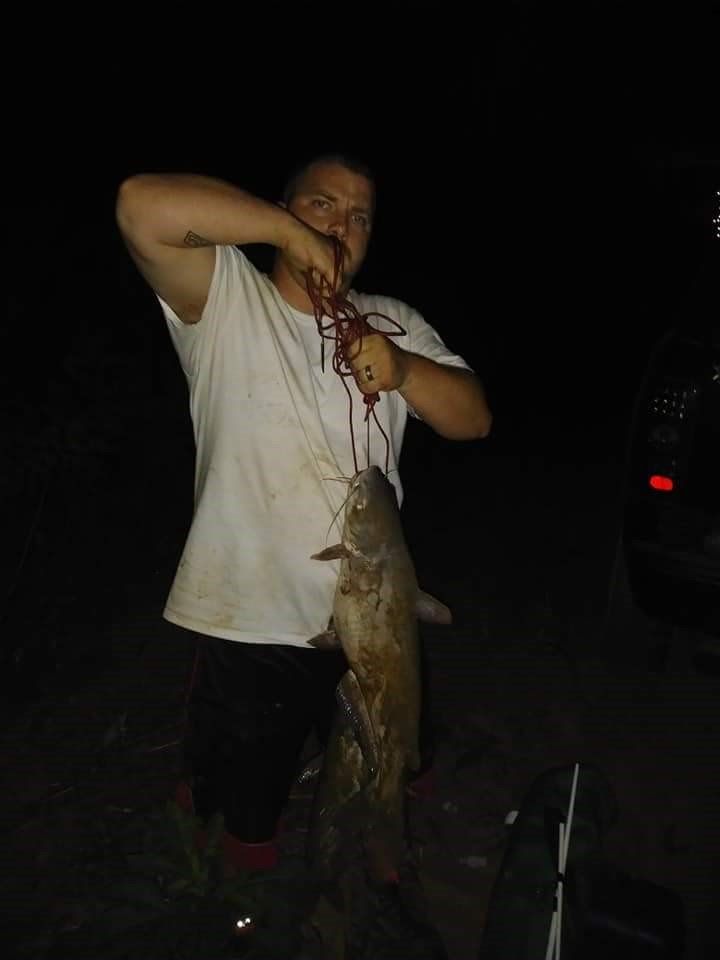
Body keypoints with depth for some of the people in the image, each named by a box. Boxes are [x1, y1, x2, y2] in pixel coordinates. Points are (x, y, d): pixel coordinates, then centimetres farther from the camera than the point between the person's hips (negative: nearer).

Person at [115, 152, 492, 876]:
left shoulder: (393, 324, 5)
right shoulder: (225, 301, -10)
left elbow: (473, 418, -4)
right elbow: (143, 205, -26)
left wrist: (404, 370, -24)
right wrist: (291, 229, -24)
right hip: (250, 625, -4)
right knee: (243, 801, 20)